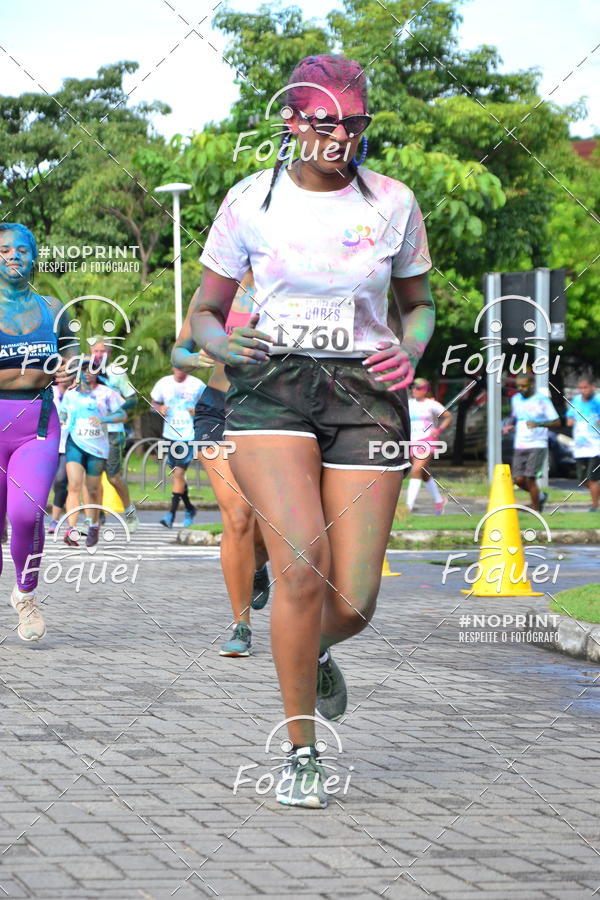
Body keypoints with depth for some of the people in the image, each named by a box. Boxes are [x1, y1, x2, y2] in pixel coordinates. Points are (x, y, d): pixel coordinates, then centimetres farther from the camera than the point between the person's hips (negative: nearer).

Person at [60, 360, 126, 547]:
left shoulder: (105, 393, 3)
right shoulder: (70, 394, 11)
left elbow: (123, 415, 1)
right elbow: (64, 413, 25)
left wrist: (104, 419, -15)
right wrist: (61, 420, 2)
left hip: (97, 447, 0)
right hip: (75, 444, 0)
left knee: (93, 490, 8)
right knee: (74, 486, -17)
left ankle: (93, 526, 30)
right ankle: (71, 529, -27)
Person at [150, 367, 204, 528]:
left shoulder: (197, 385, -5)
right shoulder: (164, 383, 2)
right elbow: (154, 403, 14)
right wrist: (159, 408, -8)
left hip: (189, 436, -4)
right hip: (170, 435, 4)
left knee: (178, 474, -11)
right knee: (177, 474, 13)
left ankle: (172, 513, -9)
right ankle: (189, 508, 32)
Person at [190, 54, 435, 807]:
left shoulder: (392, 204, 5)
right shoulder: (251, 201, 2)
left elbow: (419, 304, 19)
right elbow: (204, 311, 10)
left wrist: (409, 355, -3)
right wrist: (227, 346, -12)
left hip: (364, 395, 2)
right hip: (271, 392, -1)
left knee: (353, 602, -7)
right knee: (302, 568, -22)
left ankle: (316, 652, 34)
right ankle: (300, 753, -6)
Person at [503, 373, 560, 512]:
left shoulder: (542, 400, -7)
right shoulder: (516, 399, 9)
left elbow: (556, 422, -6)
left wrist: (538, 424, -22)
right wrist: (509, 425, 4)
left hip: (537, 446, -5)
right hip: (520, 446, 5)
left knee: (530, 478, -13)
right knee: (519, 480, -2)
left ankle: (536, 509, 3)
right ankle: (540, 496, 26)